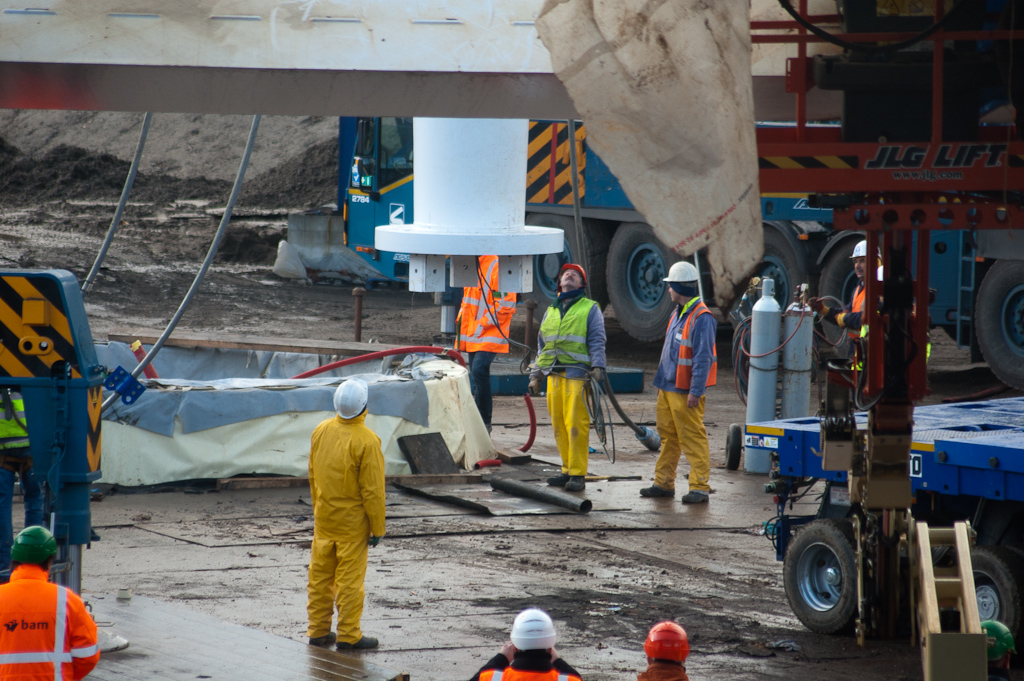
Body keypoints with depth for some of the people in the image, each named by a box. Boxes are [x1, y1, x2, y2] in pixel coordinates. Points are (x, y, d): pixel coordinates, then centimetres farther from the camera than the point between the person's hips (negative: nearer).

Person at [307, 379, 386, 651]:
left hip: (324, 516, 6)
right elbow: (372, 489, -17)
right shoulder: (366, 441, -21)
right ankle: (348, 635, 6)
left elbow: (312, 475, 9)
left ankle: (318, 630, 21)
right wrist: (377, 527, -9)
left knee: (320, 574, 13)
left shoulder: (321, 431, -2)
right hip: (353, 521, -6)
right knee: (350, 577, 1)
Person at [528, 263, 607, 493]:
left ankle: (578, 474, -8)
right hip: (554, 374, 5)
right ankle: (568, 470, 12)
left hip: (577, 373, -5)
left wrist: (598, 366, -17)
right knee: (558, 424, 4)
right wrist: (535, 375, 21)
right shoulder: (550, 311, 23)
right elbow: (542, 346, 27)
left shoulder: (590, 309, 8)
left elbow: (597, 341, -2)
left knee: (576, 423, -10)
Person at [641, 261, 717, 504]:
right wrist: (661, 382, 23)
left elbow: (703, 358, -19)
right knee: (668, 436, 13)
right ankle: (664, 483, 20)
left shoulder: (701, 318, -15)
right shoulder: (678, 314, 15)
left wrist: (696, 391, -21)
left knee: (693, 438, -7)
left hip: (686, 391, -9)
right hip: (668, 388, 9)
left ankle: (700, 487, -5)